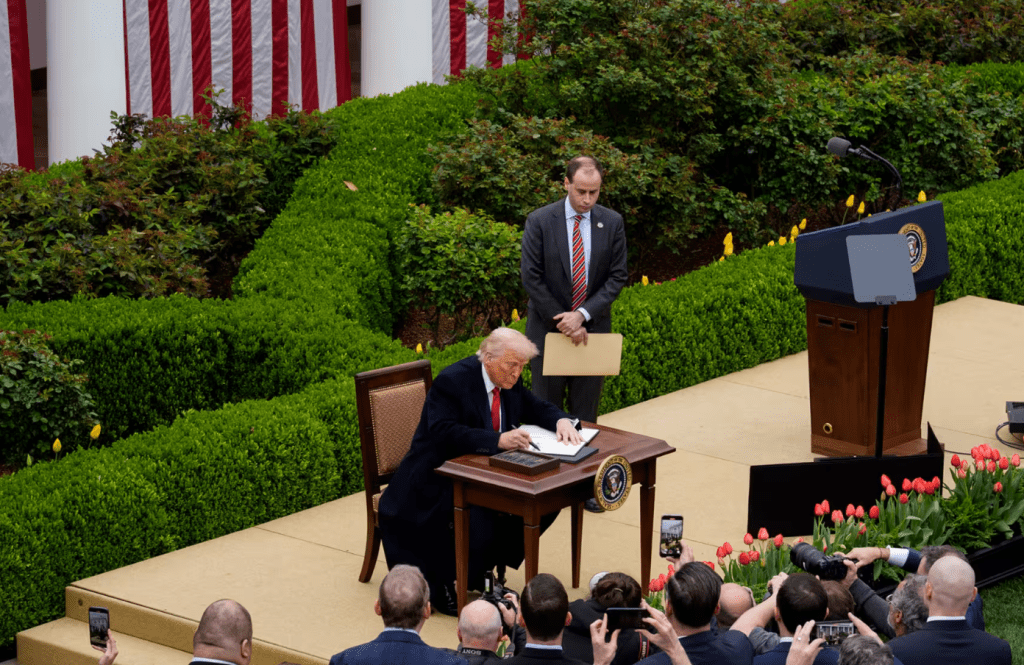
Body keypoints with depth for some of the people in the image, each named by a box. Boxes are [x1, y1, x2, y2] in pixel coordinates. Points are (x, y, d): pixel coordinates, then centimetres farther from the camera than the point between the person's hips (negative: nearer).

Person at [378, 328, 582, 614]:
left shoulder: (510, 381, 4)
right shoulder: (452, 380, -20)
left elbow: (536, 408, 18)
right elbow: (445, 433, -31)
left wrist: (561, 420, -7)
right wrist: (498, 440, -41)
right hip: (440, 480, -8)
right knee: (477, 522, -34)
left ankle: (485, 567, 7)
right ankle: (443, 589, -9)